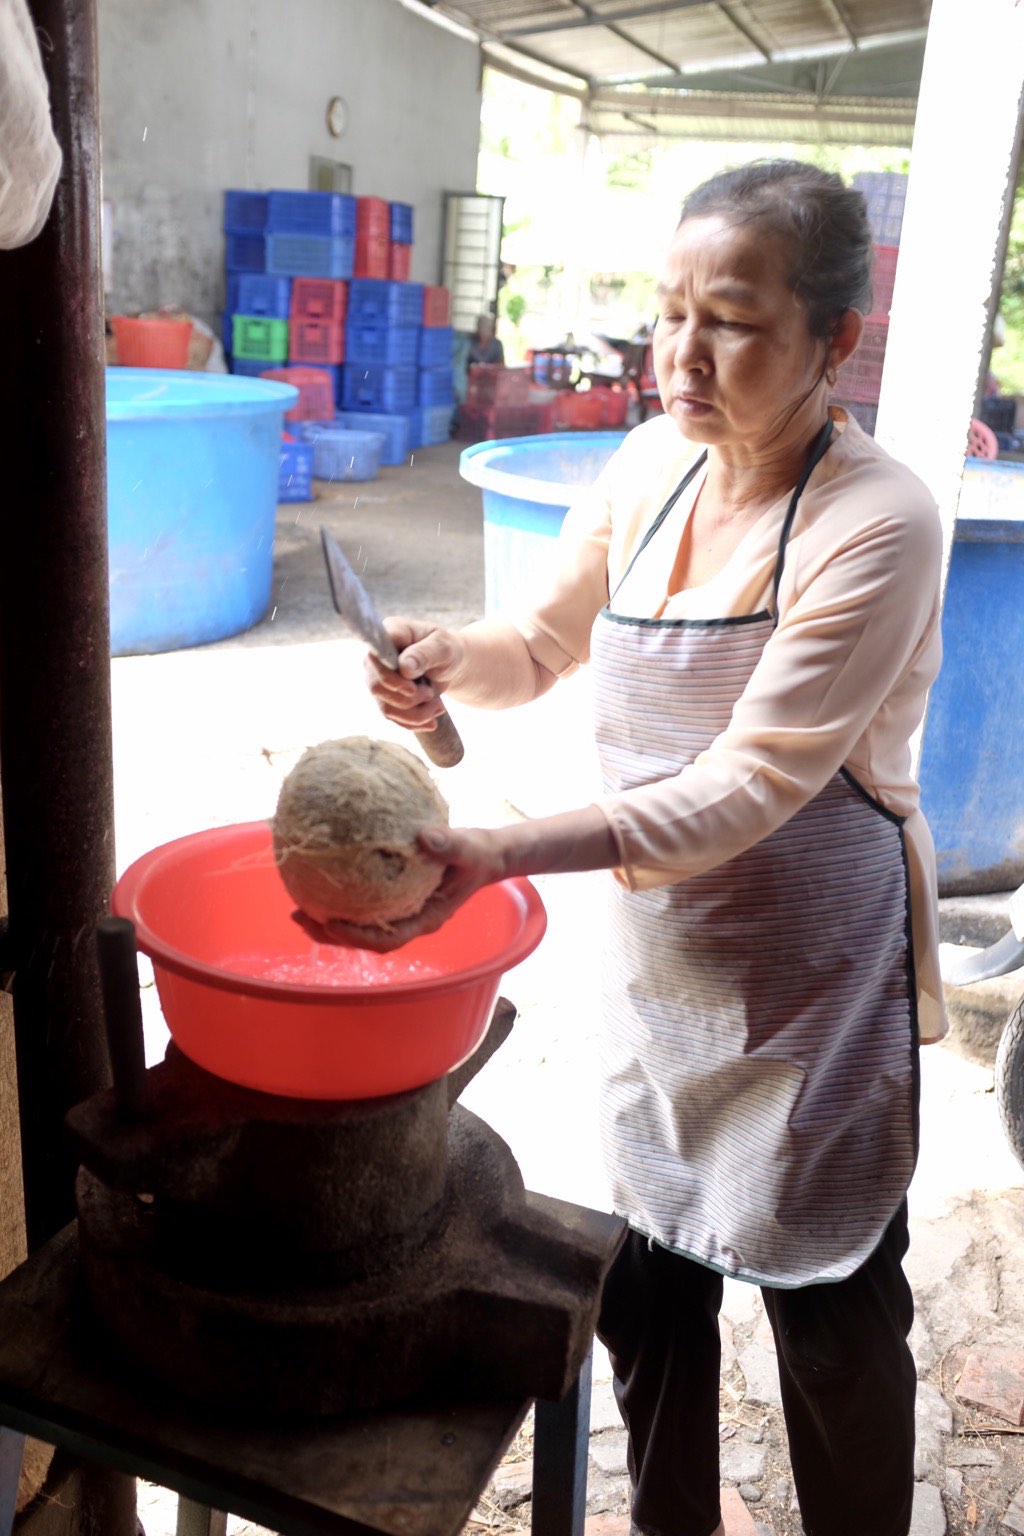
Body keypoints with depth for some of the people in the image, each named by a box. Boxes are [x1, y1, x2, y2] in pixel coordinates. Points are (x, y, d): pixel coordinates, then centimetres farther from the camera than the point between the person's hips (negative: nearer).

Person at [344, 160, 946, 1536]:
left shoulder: (876, 523, -21)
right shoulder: (651, 467, -3)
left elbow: (748, 788, -27)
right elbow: (546, 644, 9)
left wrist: (495, 856, -37)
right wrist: (447, 659, -14)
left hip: (811, 962, -5)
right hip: (660, 942, 6)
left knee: (830, 1305, 13)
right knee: (651, 1273, 20)